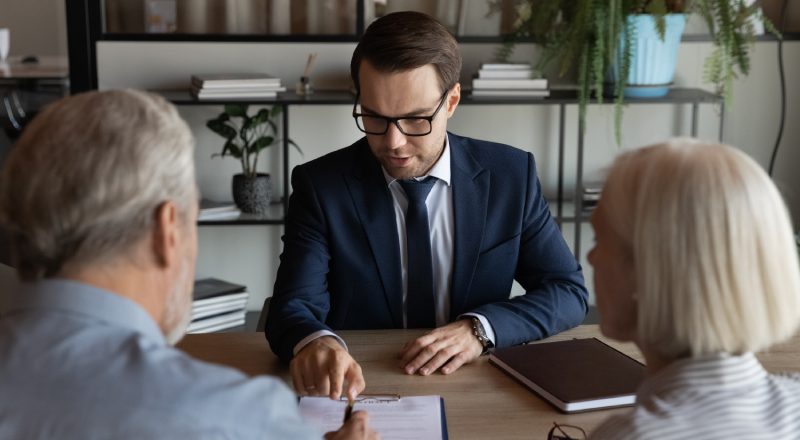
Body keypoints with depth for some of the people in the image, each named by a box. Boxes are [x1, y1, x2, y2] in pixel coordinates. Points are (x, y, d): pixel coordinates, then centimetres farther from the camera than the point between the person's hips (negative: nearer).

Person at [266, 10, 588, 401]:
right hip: (359, 393, -1)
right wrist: (313, 342, -37)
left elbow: (569, 291, 0)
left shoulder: (510, 175, -3)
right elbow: (294, 305, -14)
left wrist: (480, 327, -17)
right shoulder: (321, 185, -6)